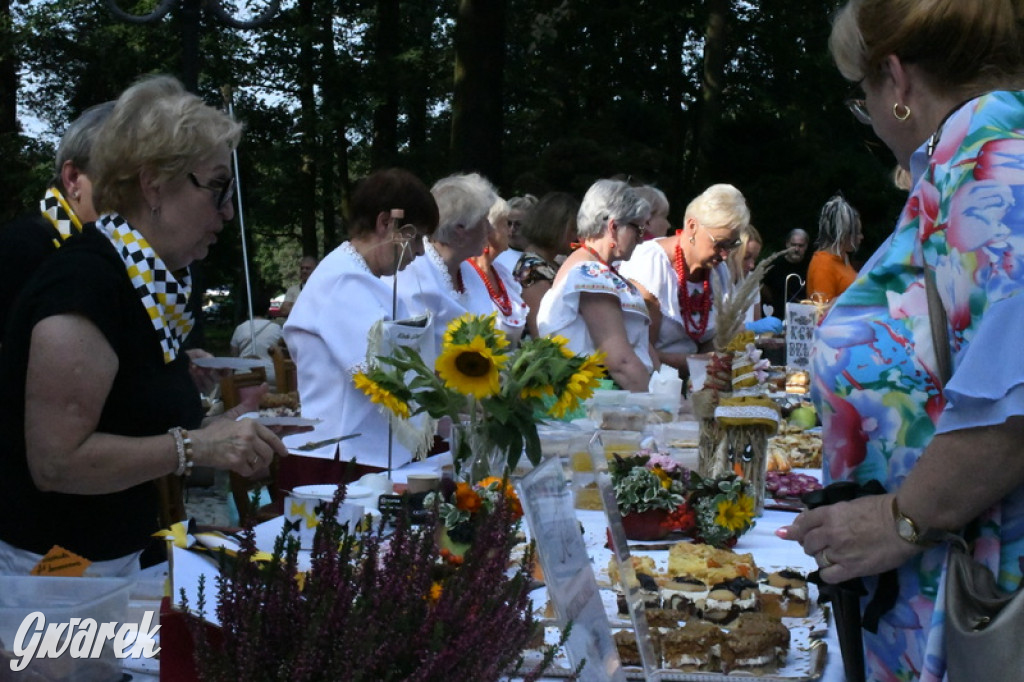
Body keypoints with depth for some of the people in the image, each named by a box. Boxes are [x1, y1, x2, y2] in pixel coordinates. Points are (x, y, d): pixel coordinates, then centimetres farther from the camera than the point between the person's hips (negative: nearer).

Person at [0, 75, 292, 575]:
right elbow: (56, 461, -26)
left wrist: (220, 434, 1)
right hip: (47, 562, -9)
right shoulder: (86, 281, -22)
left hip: (118, 554, 9)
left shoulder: (148, 282, 5)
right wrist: (195, 446, -26)